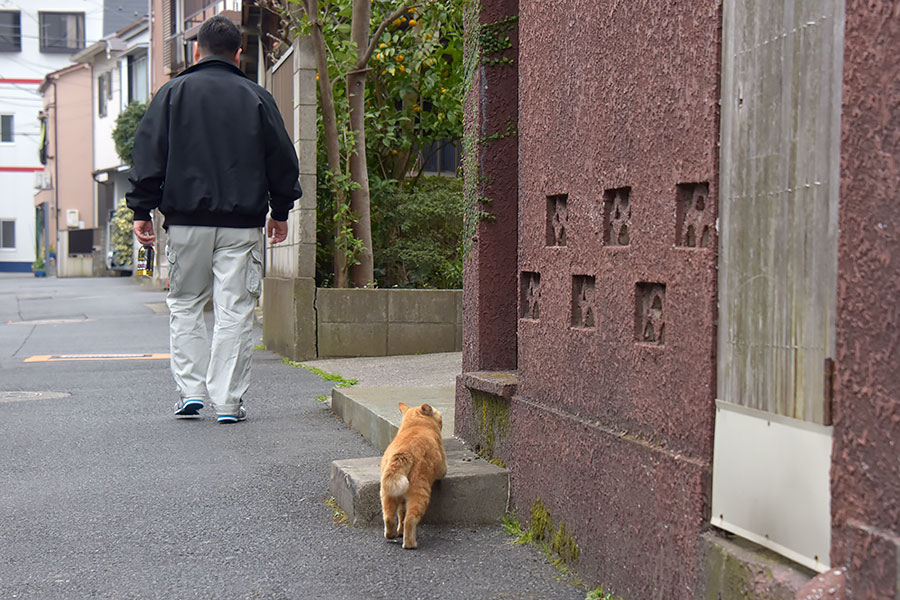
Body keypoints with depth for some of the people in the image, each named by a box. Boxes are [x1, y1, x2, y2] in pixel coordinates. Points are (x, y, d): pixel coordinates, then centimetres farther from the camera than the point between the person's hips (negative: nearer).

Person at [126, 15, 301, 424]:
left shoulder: (173, 93, 5)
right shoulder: (257, 98, 8)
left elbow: (149, 156, 1)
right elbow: (283, 160, 10)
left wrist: (141, 210, 4)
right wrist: (280, 211, 20)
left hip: (186, 221, 0)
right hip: (242, 224, 0)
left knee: (184, 304, 14)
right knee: (234, 310, 2)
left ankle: (191, 390, 7)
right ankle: (228, 402, 2)